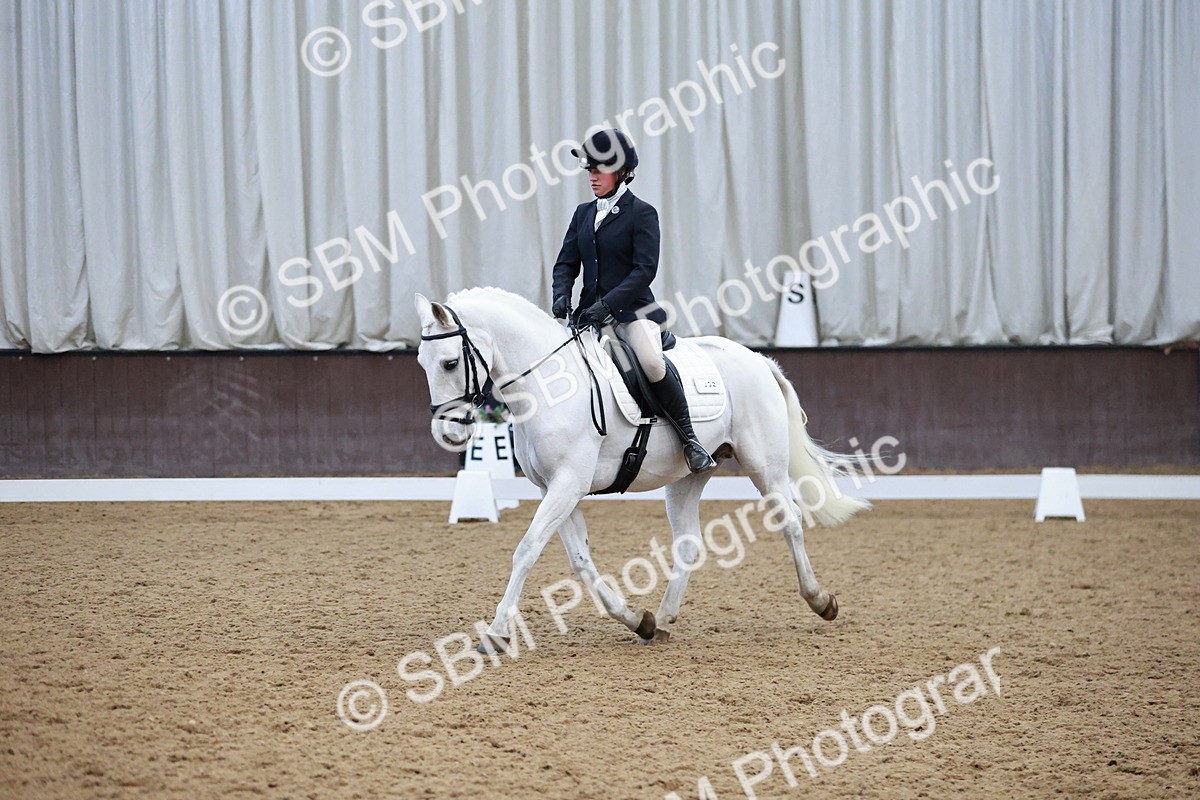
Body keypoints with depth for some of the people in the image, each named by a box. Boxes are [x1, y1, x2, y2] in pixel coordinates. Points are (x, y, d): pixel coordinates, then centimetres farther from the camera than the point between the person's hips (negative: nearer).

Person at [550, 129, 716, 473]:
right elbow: (567, 261, 13)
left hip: (633, 309, -7)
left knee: (652, 361, -32)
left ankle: (690, 440, -20)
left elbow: (644, 270, -12)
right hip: (591, 312, 7)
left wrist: (607, 304, -22)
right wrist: (562, 295, -9)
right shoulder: (583, 213, 15)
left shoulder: (642, 213, -3)